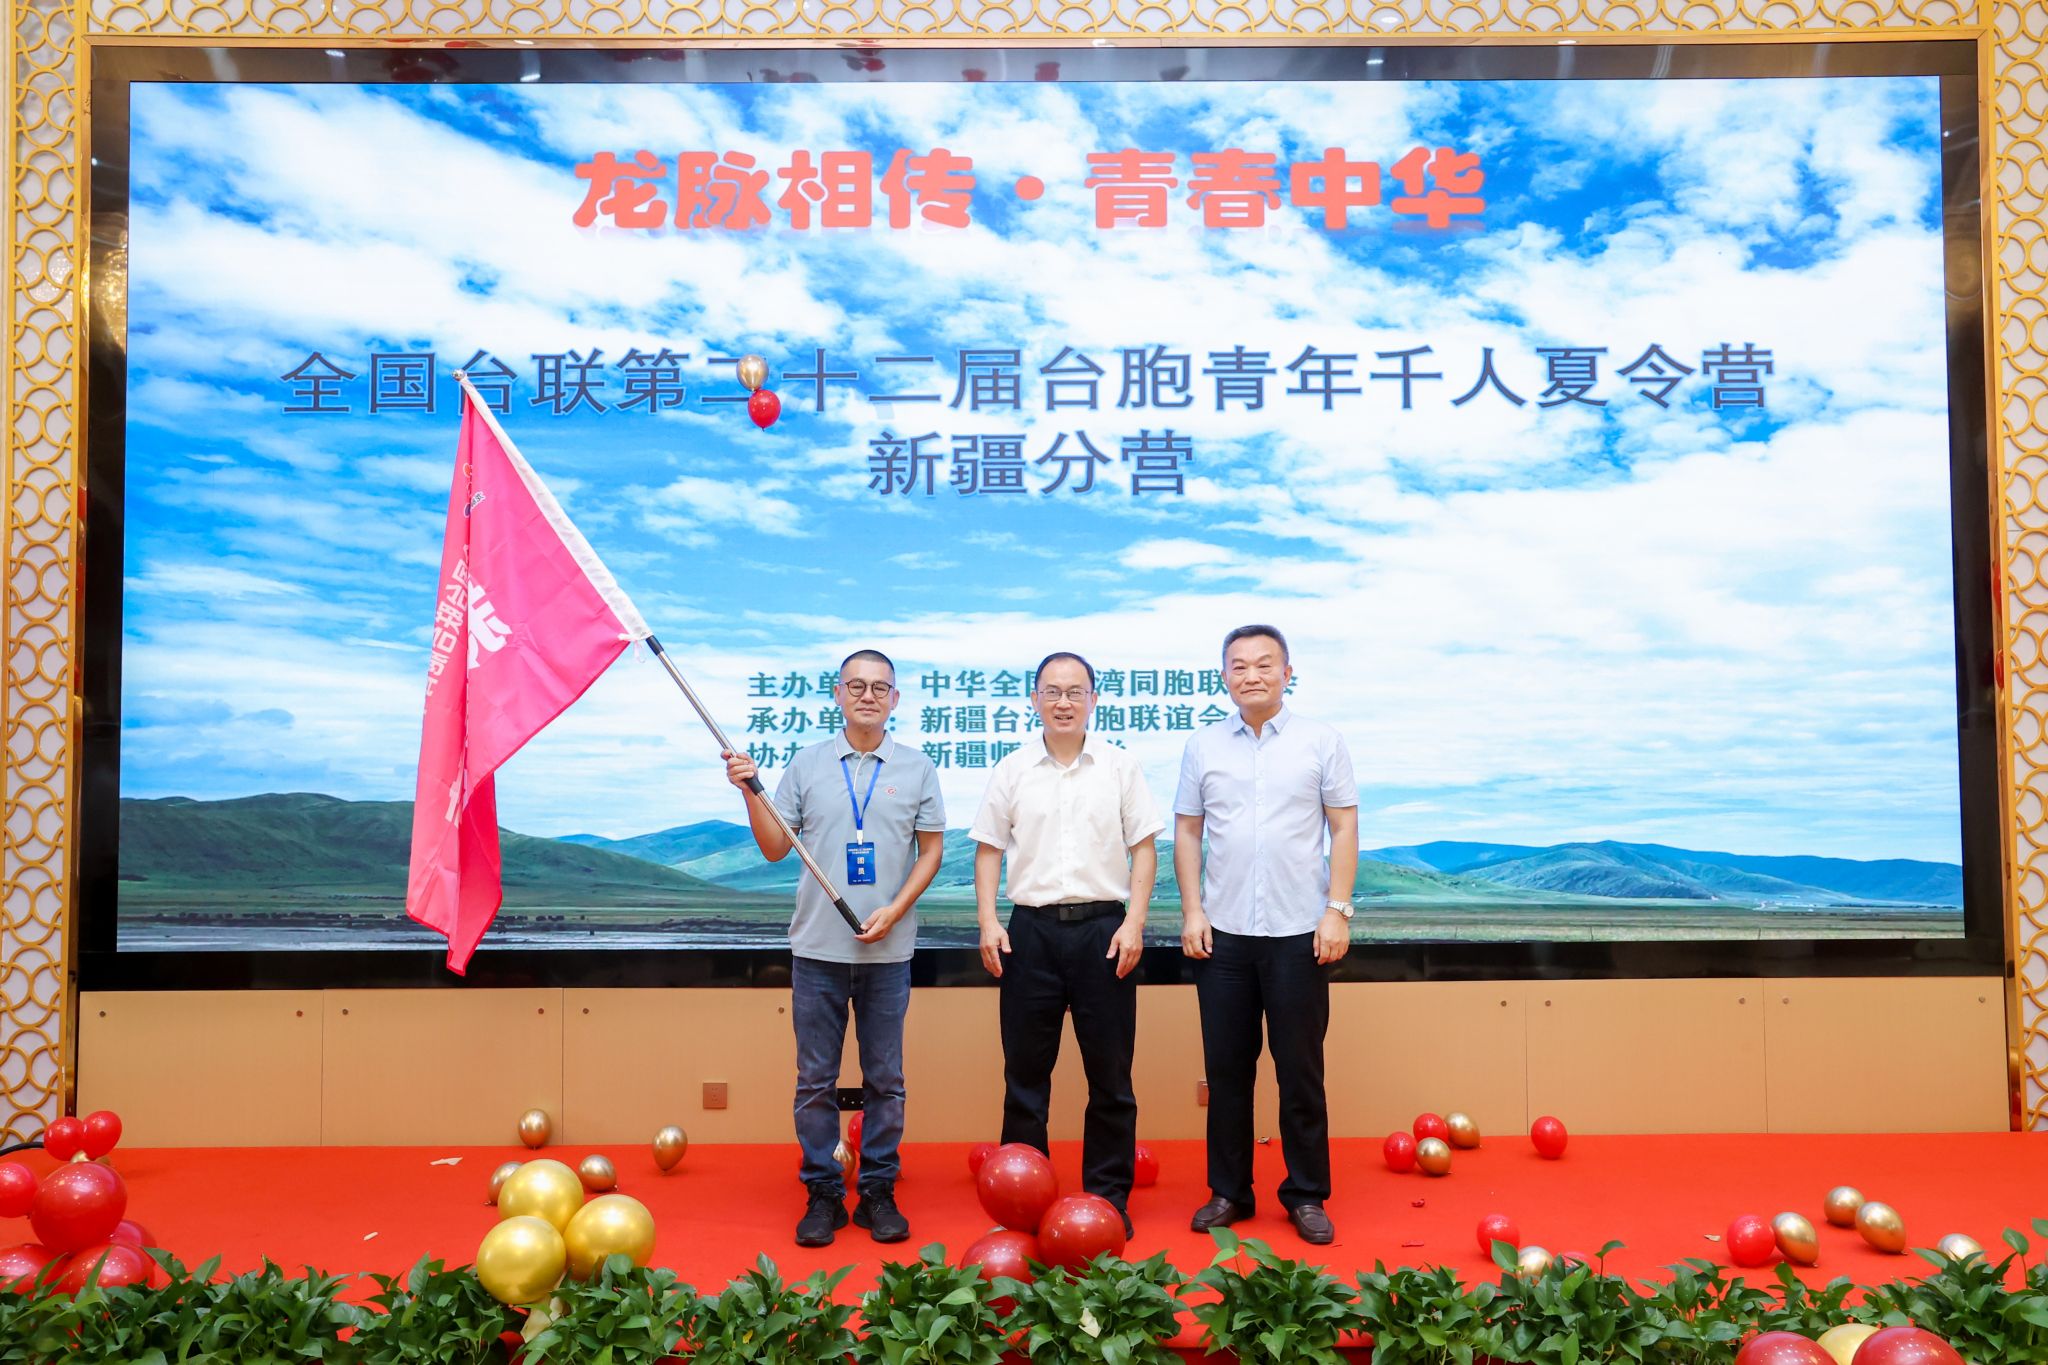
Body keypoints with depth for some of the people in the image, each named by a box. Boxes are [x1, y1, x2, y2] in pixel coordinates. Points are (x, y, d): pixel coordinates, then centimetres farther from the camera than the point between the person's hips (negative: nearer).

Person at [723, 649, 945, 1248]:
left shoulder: (917, 768, 4)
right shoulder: (806, 764, 4)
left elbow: (931, 850, 4)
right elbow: (775, 849, 6)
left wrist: (894, 911, -8)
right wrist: (750, 793, -8)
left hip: (888, 951, 0)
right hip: (817, 948, 0)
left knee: (885, 1079, 8)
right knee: (816, 1080, 6)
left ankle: (879, 1192, 20)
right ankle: (822, 1193, 18)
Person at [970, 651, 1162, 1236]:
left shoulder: (1121, 767, 4)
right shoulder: (1011, 772, 7)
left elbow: (1143, 848, 3)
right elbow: (988, 849, 8)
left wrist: (1133, 922, -7)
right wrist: (988, 922, -3)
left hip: (1103, 927, -1)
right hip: (1031, 928, 1)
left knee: (1110, 1074, 5)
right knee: (1025, 1071, 7)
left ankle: (1109, 1196, 18)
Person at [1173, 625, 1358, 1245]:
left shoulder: (1321, 741, 1)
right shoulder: (1204, 745, 6)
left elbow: (1344, 828, 1)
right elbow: (1186, 831, 8)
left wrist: (1338, 910, -6)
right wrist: (1192, 911, 0)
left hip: (1299, 931, -2)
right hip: (1222, 932, 2)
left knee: (1301, 1070, 6)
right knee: (1226, 1067, 9)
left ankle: (1307, 1195, 19)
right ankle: (1228, 1192, 21)